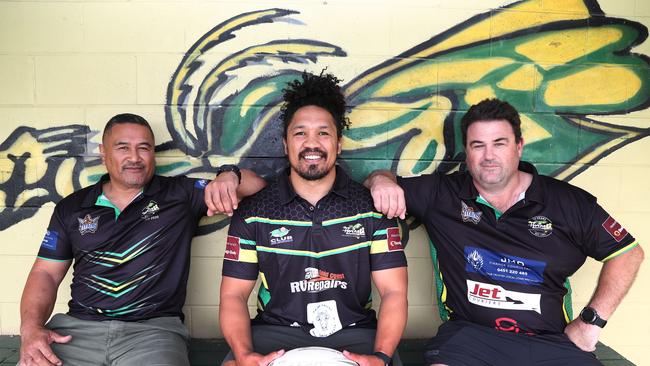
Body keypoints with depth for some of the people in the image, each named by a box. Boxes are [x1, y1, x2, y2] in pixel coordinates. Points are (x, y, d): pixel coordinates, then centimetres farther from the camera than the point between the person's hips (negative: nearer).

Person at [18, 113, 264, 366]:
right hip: (78, 326, 2)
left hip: (154, 329, -1)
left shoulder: (180, 195, 4)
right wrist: (31, 327, -4)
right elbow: (46, 273, 13)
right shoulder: (72, 207, 12)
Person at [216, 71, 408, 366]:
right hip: (276, 332, 0)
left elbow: (393, 292, -2)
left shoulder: (373, 207, 1)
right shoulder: (252, 211, 1)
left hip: (354, 333, 1)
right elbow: (234, 295, 1)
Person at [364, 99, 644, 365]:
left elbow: (628, 252, 11)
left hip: (550, 341, 3)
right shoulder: (441, 194, 4)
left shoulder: (569, 202, 4)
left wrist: (592, 320, 3)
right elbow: (378, 182, 13)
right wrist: (382, 180, -12)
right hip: (469, 335, -2)